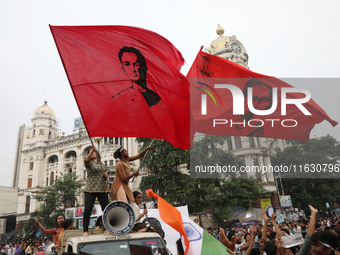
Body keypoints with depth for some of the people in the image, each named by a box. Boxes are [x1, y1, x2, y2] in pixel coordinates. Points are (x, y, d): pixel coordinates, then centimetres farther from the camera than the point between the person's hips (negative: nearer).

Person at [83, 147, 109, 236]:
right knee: (88, 209, -12)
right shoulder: (89, 163, 4)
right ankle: (85, 230, -6)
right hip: (90, 189, -5)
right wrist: (90, 152, -39)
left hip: (102, 189, 5)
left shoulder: (101, 164, 21)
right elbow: (86, 160, -22)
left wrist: (106, 176, 6)